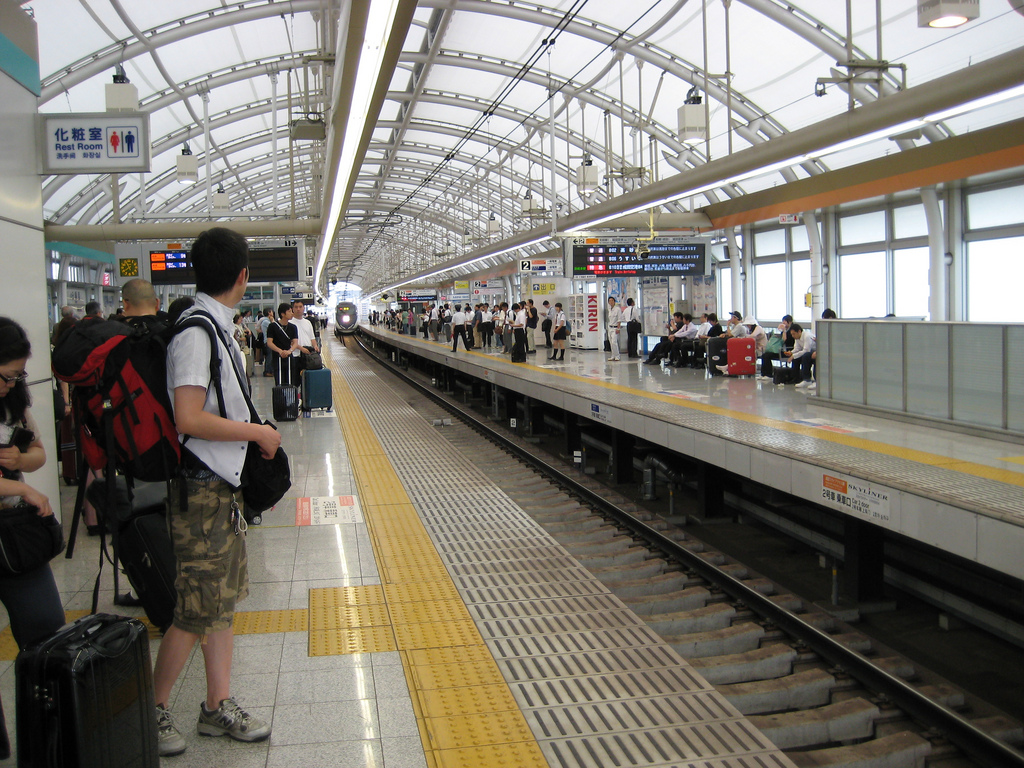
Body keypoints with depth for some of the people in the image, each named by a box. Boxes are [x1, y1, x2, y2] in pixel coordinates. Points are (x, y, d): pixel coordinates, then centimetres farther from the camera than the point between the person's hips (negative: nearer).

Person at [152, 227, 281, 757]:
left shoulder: (217, 326, 9)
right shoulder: (196, 332, -20)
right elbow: (189, 419, -27)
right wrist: (258, 432, -18)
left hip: (223, 485, 10)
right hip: (201, 491, -10)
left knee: (224, 600, 15)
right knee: (195, 612, -1)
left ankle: (218, 707, 26)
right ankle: (155, 711, 16)